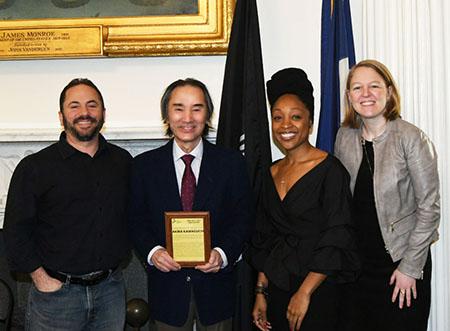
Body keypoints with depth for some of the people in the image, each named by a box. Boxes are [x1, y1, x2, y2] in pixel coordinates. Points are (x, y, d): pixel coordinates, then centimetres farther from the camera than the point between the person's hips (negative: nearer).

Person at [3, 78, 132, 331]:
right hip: (57, 292, -3)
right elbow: (16, 231, -6)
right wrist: (42, 279, -8)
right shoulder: (34, 167, -6)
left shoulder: (123, 161, 5)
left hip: (111, 288, 3)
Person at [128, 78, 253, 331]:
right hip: (167, 288, 0)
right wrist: (152, 251, -16)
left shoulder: (232, 163, -1)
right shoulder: (144, 165, 1)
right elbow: (137, 221, 2)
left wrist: (223, 253, -18)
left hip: (216, 284, 0)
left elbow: (243, 218, -2)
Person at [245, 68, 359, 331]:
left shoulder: (330, 169, -11)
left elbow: (336, 241, -15)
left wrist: (304, 293, -16)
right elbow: (264, 240, 11)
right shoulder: (272, 174, 7)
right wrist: (261, 292, 6)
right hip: (277, 289, 5)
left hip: (317, 292, -5)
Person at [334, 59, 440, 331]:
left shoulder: (411, 138, -13)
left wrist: (409, 268, -12)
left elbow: (429, 207, -12)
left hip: (402, 260, -4)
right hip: (357, 260, 4)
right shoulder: (345, 136, 2)